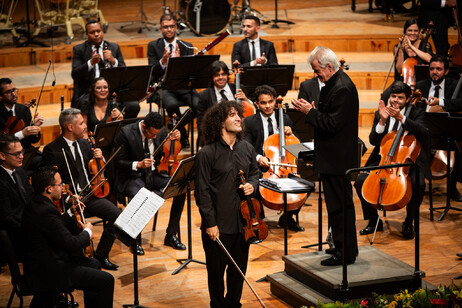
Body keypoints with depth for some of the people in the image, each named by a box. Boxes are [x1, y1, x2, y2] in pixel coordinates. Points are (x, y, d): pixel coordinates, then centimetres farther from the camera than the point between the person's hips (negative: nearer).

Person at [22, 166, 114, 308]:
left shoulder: (35, 204, 6)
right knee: (106, 281, -11)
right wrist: (87, 231, -8)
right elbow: (71, 245, -25)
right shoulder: (46, 211, -26)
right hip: (49, 272, -11)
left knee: (93, 264, 28)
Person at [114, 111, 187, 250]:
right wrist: (138, 165, -26)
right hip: (133, 177, -5)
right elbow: (118, 162, -10)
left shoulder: (162, 131, 0)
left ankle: (171, 235, -8)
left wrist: (173, 141, -7)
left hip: (154, 175, 5)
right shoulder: (126, 133, -13)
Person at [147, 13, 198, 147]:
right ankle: (183, 137, -12)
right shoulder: (153, 46, 7)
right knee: (172, 104, -36)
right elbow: (153, 72, -4)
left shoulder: (187, 47, 12)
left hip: (183, 87, 2)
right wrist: (163, 61, -24)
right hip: (163, 87, -2)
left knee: (199, 104, -29)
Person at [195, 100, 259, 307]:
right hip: (218, 225, -5)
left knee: (239, 268, 15)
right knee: (216, 270, 8)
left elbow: (255, 172, 22)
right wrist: (210, 223, -13)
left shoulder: (247, 149, 5)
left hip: (242, 222, 5)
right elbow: (202, 191, -11)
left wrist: (252, 184, -2)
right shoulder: (207, 154, -11)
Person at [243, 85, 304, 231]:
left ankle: (288, 217, 8)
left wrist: (290, 135, -5)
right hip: (260, 168, -3)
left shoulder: (285, 119, 13)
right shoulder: (249, 122, 2)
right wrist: (258, 158, -28)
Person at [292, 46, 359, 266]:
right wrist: (311, 110, 6)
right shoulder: (334, 84, 12)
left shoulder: (342, 89, -22)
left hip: (337, 159, -11)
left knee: (340, 204, -3)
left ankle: (346, 252, 4)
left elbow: (332, 124, -25)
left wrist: (310, 112, -18)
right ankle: (342, 246, 28)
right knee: (338, 204, 18)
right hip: (334, 157, 11)